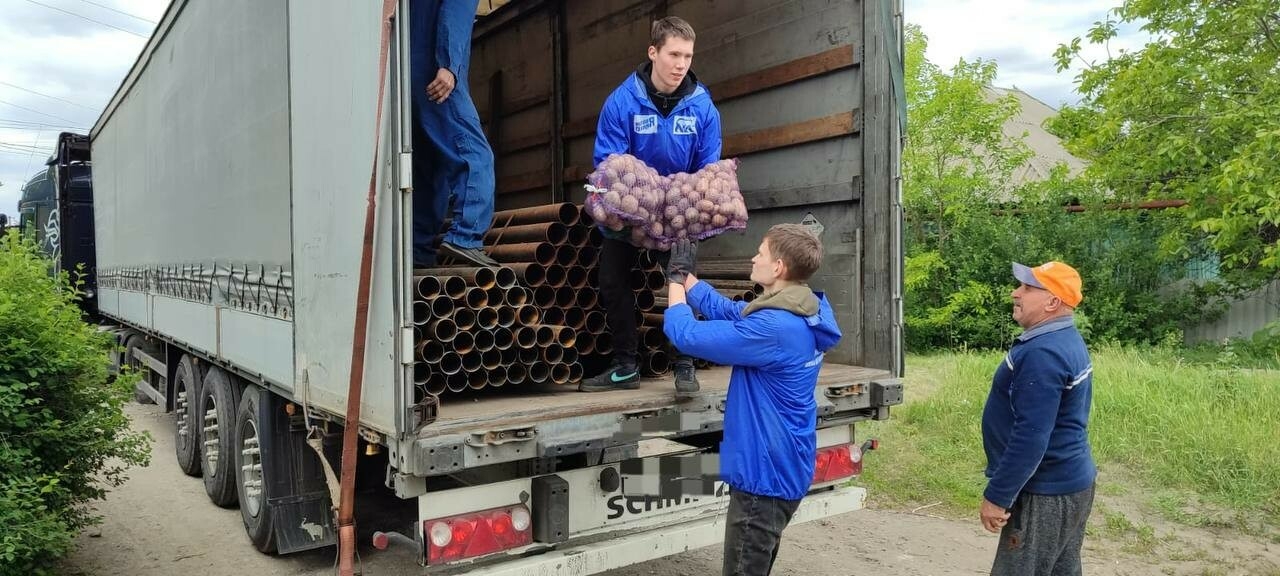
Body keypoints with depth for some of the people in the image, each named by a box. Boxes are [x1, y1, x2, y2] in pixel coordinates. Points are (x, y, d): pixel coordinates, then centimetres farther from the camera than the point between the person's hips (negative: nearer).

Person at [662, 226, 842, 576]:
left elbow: (686, 335, -22)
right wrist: (686, 275, 12)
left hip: (765, 472, -10)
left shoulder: (773, 328, -28)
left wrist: (675, 279, -7)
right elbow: (726, 310, 13)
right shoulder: (798, 317, 3)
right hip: (782, 469, 10)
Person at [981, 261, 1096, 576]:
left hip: (1046, 492, -10)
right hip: (1070, 482, 10)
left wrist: (997, 496, -21)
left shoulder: (1043, 353, -24)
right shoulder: (1067, 340, 10)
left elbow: (1031, 436, -28)